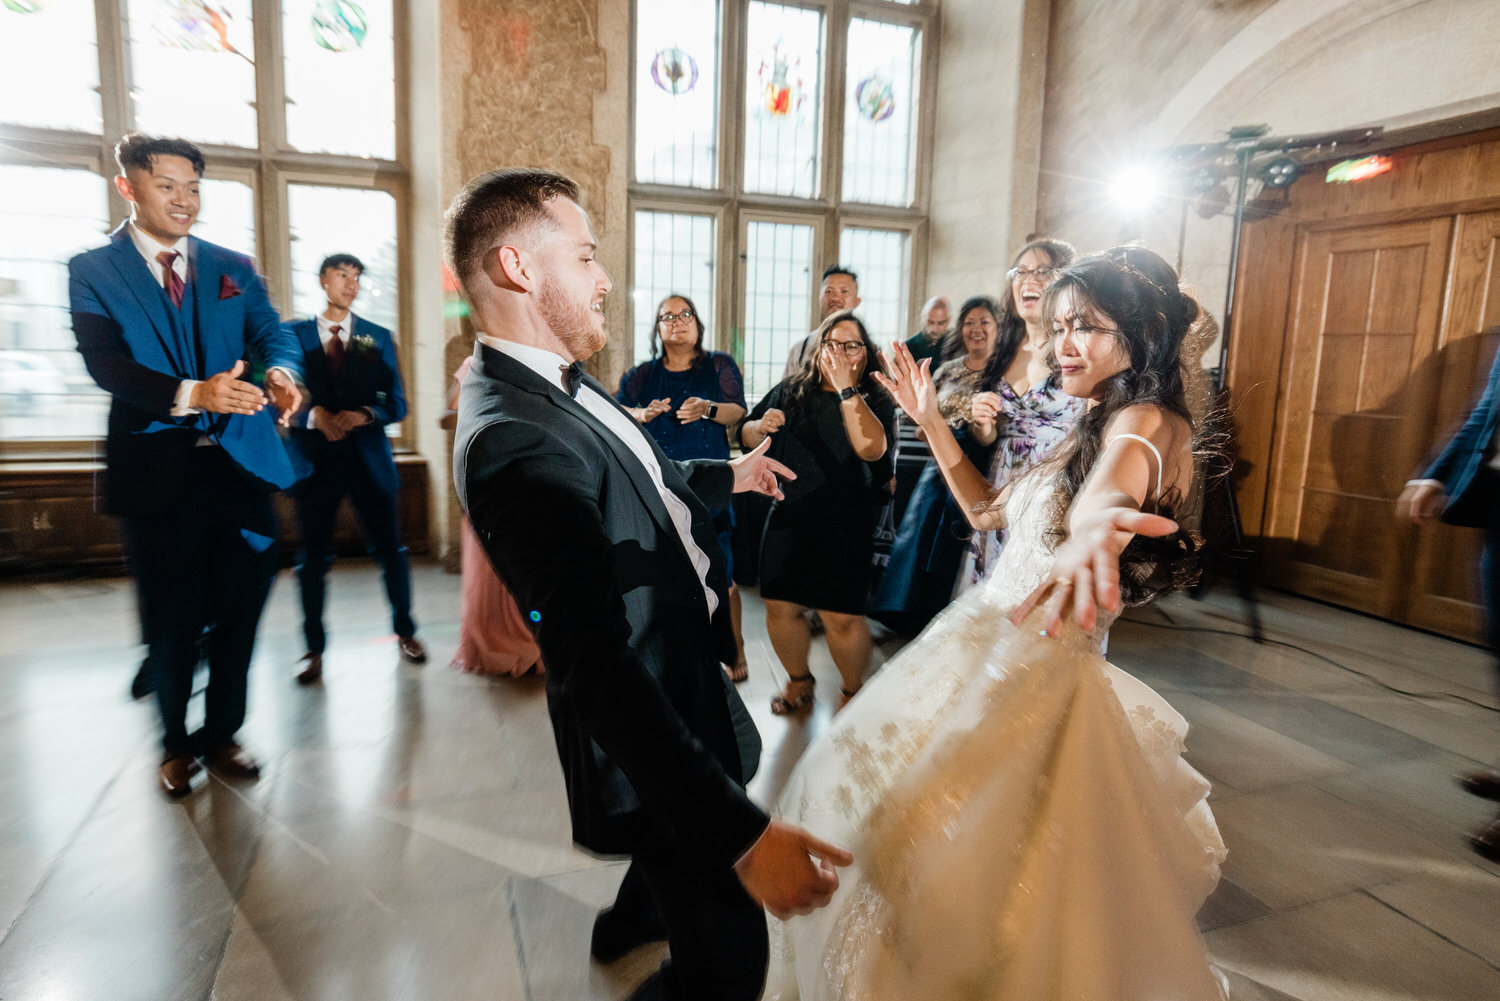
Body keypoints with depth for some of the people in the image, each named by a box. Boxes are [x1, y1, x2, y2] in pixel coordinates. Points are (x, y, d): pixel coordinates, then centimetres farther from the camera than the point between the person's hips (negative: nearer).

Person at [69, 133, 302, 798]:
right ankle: (175, 743, 30)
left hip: (240, 463, 3)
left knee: (238, 611, 9)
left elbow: (270, 333, 1)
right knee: (171, 618, 8)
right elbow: (105, 363, -11)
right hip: (158, 472, -2)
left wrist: (280, 372, -24)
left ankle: (221, 735, 28)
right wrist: (191, 394, -29)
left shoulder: (234, 268, 13)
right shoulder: (92, 271, 3)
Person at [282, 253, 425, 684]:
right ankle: (314, 648, 18)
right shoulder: (294, 335, 6)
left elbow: (396, 403, 5)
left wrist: (364, 415, -14)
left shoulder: (378, 337, 9)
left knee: (390, 549, 5)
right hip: (314, 459, -1)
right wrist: (316, 416, -18)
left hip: (368, 458, 1)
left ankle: (404, 631, 23)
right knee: (313, 557, 5)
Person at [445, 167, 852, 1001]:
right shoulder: (515, 439, -31)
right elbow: (598, 664, -37)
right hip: (651, 736, -11)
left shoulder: (558, 385, 1)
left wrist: (725, 477, 32)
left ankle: (629, 923, 67)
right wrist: (741, 833, -39)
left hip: (689, 674, 11)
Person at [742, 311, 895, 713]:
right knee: (780, 607, 8)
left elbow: (871, 448, -22)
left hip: (846, 526, -3)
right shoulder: (790, 392, 9)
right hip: (788, 518, 4)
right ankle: (798, 681, 33)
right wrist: (761, 425, -7)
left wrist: (847, 387, -21)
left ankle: (853, 691, 24)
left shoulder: (875, 399, -1)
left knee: (842, 617, -3)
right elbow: (746, 437, 16)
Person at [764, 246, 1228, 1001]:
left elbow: (1112, 486, -40)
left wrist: (1093, 527, -63)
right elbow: (989, 507, 20)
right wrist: (930, 420, 14)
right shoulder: (1089, 425, 13)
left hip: (1035, 670, -10)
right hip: (982, 646, 10)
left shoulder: (1146, 421, -15)